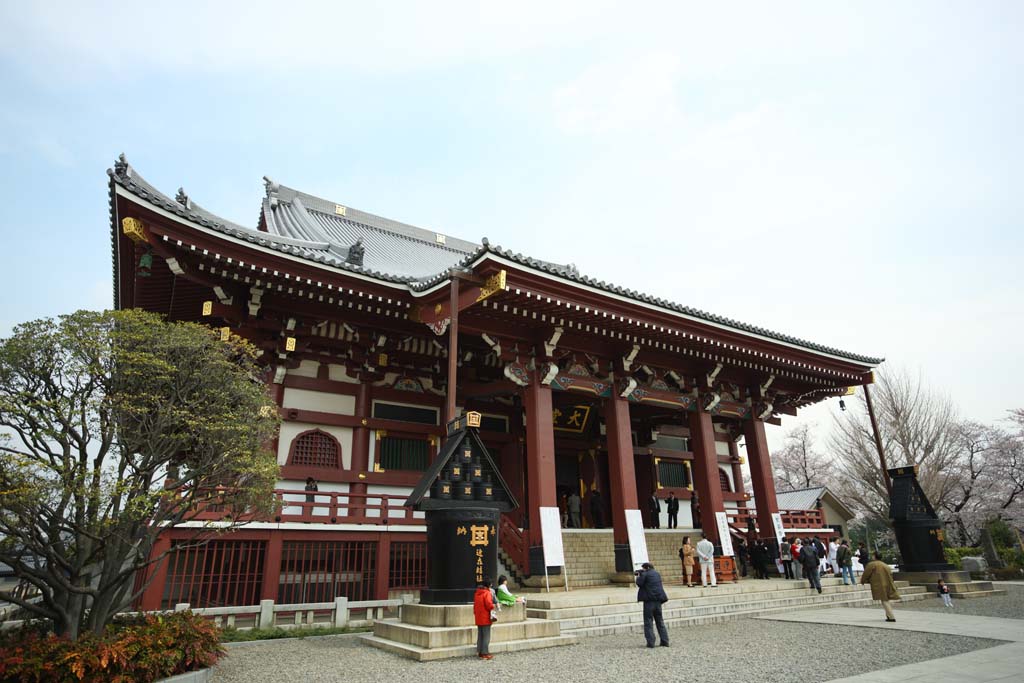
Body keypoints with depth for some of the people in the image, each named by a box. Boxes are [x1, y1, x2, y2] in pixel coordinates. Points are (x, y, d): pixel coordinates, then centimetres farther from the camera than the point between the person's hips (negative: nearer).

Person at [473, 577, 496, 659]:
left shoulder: (476, 593, 8)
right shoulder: (487, 593, -17)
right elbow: (489, 604, -24)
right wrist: (492, 608, -4)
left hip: (478, 618, 8)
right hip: (486, 618, -8)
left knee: (480, 635, 15)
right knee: (486, 636, 0)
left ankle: (479, 652, 21)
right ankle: (485, 653, 3)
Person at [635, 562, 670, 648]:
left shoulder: (645, 574, -6)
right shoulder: (657, 574, 16)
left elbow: (639, 583, -9)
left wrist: (638, 576, 10)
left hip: (649, 600, -7)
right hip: (658, 599, 7)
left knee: (648, 621, -1)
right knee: (660, 621, 15)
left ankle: (650, 642, -5)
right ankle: (665, 641, 13)